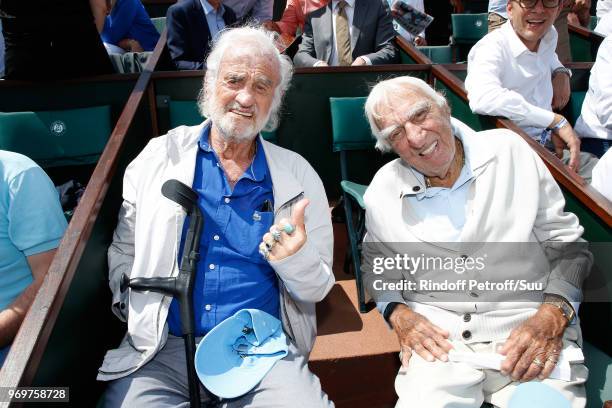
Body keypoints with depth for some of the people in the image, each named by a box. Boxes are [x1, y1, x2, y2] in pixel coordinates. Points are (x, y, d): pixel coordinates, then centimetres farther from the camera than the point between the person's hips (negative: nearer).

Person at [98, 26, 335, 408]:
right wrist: (140, 320, -3)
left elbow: (318, 289, 2)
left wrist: (293, 258, -18)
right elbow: (123, 252, 10)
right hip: (162, 350, 1)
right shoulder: (159, 157, 2)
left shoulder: (298, 175, 1)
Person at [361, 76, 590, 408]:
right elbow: (377, 266, 15)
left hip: (533, 334, 0)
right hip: (438, 342, 0)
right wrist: (397, 312, -4)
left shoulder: (510, 150, -1)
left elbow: (567, 246, 3)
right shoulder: (382, 193, 1)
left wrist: (555, 314, -11)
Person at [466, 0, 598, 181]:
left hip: (551, 144, 8)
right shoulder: (491, 47, -16)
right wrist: (557, 121, -31)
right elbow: (483, 98, -39)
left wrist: (561, 72, 10)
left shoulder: (549, 35, 7)